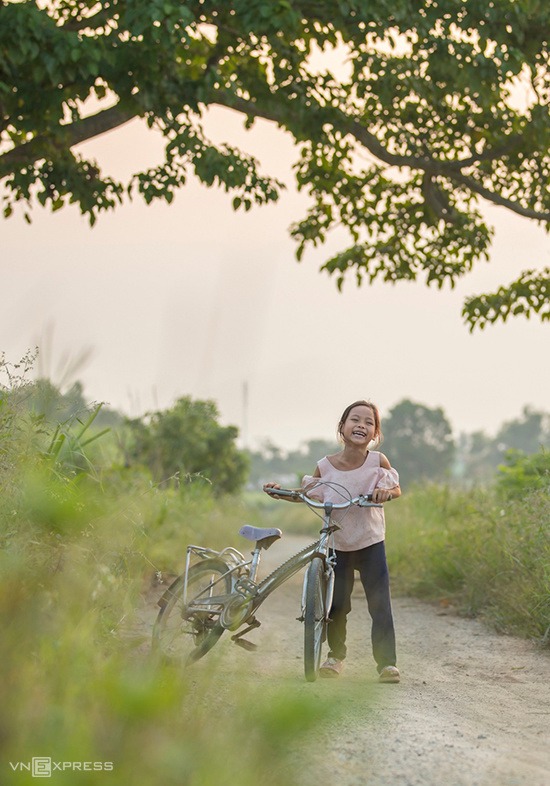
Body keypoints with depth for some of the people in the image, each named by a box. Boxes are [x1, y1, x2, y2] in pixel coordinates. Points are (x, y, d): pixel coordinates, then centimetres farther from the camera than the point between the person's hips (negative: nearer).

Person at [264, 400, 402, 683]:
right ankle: (336, 655, 27)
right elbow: (306, 494, 7)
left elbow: (396, 489, -1)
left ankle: (387, 662, -2)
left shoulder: (378, 462, -10)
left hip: (371, 543, -1)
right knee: (336, 604, 5)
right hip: (337, 545, 1)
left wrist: (386, 492, -23)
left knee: (380, 603, -8)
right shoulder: (325, 466, -7)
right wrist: (280, 493, -8)